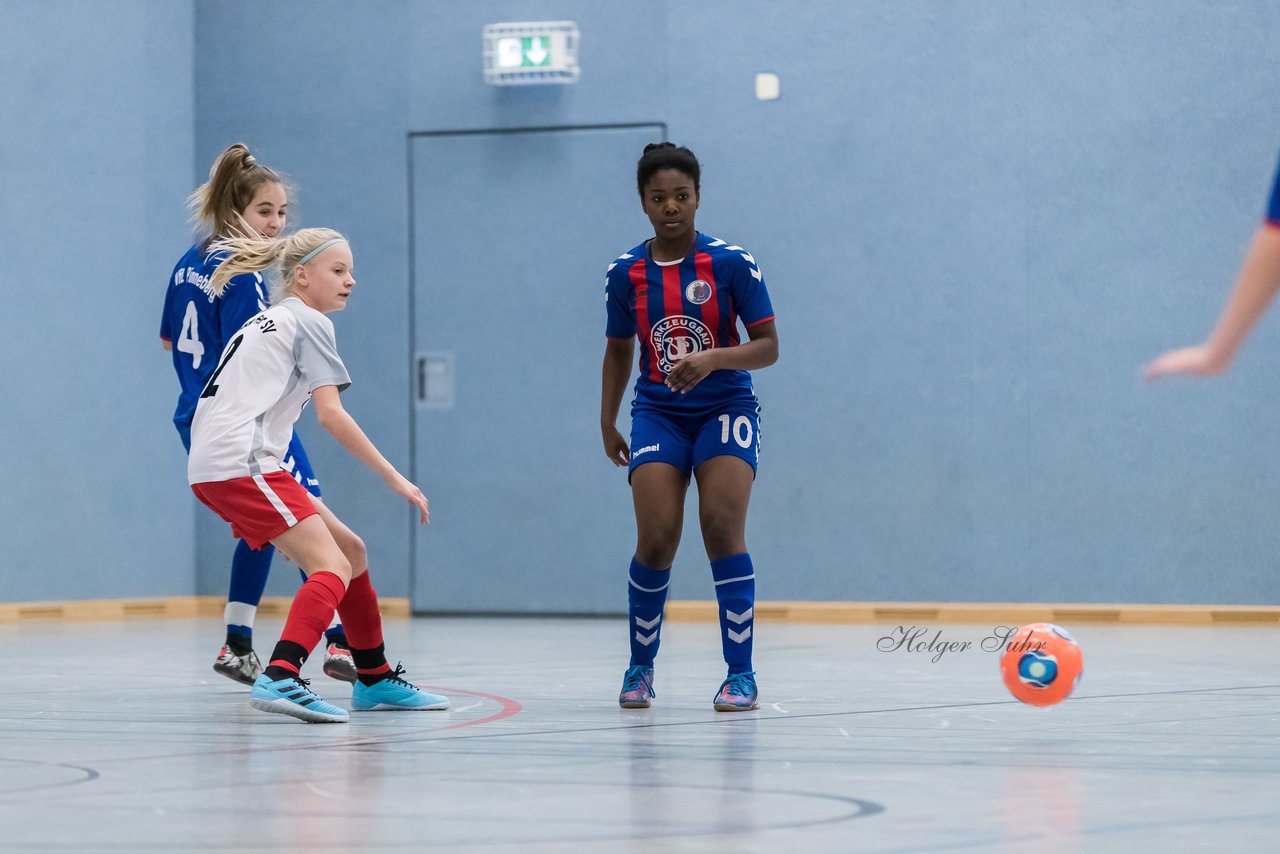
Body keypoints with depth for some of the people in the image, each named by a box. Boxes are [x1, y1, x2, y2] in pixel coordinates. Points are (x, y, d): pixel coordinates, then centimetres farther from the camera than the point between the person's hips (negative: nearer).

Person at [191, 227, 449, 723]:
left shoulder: (265, 322, 26)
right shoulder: (308, 322, -1)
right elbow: (331, 413, -11)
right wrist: (395, 478, -9)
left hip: (214, 466, 10)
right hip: (242, 463, -10)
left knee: (351, 551, 16)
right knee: (331, 567, -19)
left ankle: (375, 680, 24)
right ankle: (279, 679, -38)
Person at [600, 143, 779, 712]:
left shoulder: (732, 264, -7)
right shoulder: (625, 274, 2)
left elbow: (767, 346, -7)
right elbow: (618, 350, 15)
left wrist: (714, 358, -23)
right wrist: (607, 422, 10)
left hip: (725, 408, -2)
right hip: (658, 413, 2)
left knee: (723, 531, -17)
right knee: (656, 541, -11)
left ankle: (740, 675, -11)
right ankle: (640, 668, 9)